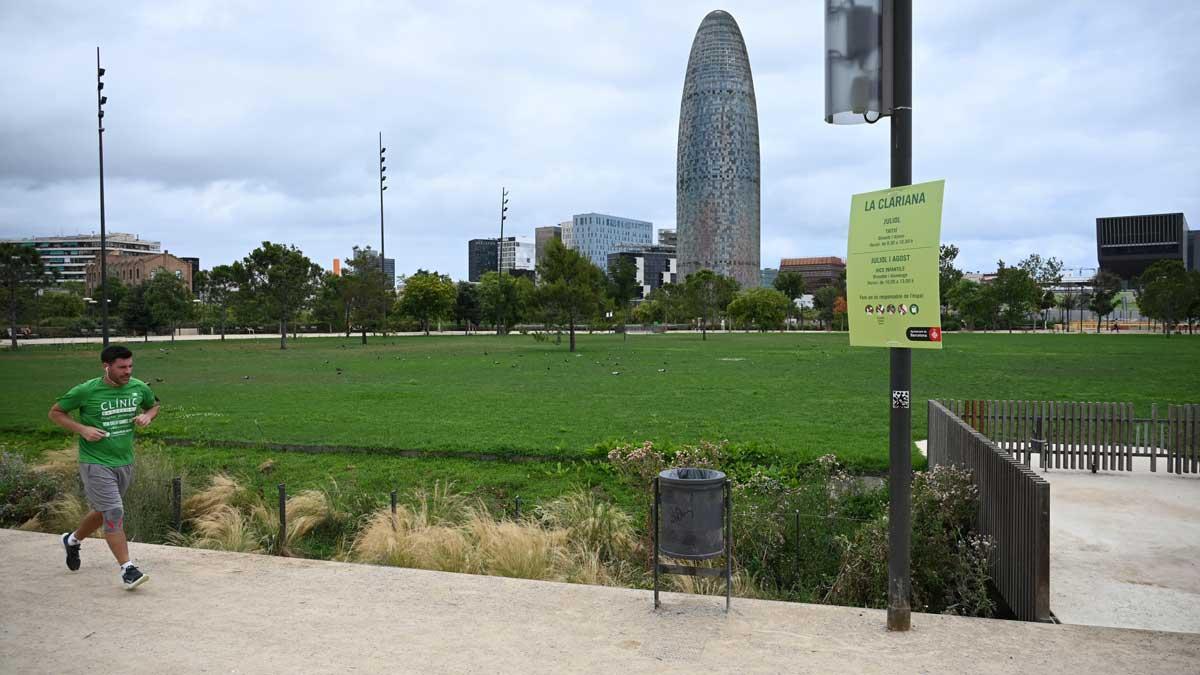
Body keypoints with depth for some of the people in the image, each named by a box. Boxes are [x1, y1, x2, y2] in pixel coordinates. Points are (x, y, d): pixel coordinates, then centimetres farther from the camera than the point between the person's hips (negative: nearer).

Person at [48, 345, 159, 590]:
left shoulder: (139, 388, -1)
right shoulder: (86, 391, -13)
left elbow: (154, 405, 18)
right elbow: (55, 412, 0)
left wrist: (147, 416, -5)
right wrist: (82, 429, -15)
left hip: (124, 462, 6)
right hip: (95, 463, -5)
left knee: (102, 512, 21)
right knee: (114, 513, -13)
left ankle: (73, 540, 50)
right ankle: (127, 569, -7)